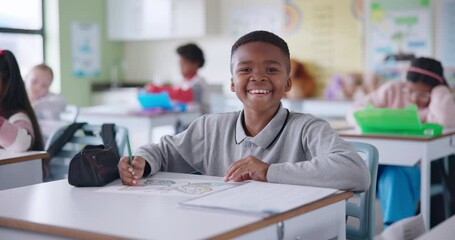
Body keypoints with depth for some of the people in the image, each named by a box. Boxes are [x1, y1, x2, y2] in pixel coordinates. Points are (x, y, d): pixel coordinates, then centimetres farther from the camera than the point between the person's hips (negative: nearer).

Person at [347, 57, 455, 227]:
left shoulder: (440, 104, 2)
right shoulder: (393, 90, 7)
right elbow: (355, 112, 4)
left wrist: (439, 88, -10)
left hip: (415, 164, -2)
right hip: (381, 158, 2)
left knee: (396, 176, -37)